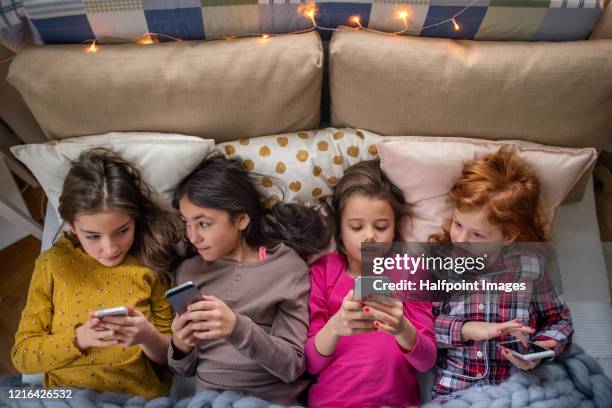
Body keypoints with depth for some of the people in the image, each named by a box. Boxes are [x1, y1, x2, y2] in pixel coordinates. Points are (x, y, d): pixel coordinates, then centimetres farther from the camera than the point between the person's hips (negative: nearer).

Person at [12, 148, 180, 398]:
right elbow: (22, 355, 0)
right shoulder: (52, 263, -2)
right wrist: (80, 338, -16)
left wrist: (147, 336, -18)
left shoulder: (150, 264, -4)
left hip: (140, 399, -1)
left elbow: (171, 354, 2)